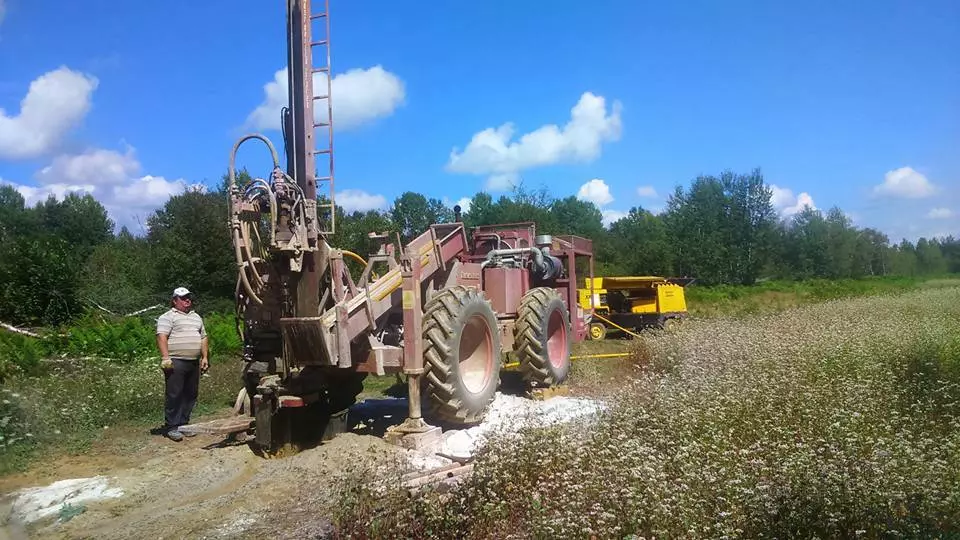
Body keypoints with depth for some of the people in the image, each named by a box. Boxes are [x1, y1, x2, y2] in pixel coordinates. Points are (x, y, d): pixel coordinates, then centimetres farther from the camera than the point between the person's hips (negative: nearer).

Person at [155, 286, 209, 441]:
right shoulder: (168, 317, -2)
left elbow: (203, 337, 23)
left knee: (191, 395, 10)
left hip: (194, 363, 7)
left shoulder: (196, 317, 20)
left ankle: (183, 424, 20)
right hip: (176, 362, -7)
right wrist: (165, 358, -21)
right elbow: (161, 337, -12)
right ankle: (171, 427, 2)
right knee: (174, 395, -4)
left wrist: (204, 357, 15)